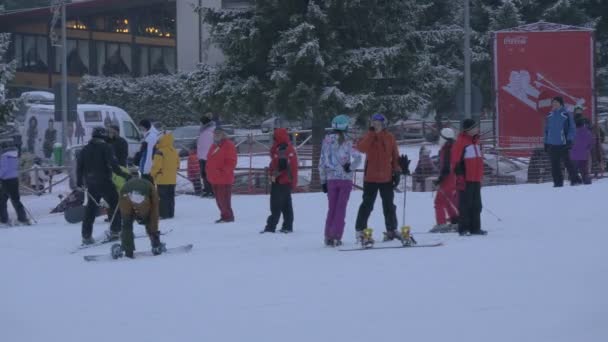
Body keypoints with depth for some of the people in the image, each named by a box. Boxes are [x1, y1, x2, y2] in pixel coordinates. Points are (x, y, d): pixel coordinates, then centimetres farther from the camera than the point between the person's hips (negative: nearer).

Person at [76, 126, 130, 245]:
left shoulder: (85, 149, 10)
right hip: (104, 182, -6)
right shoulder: (105, 147, -8)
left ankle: (86, 236, 9)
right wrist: (124, 175, -13)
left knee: (90, 208, 12)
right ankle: (114, 231, -3)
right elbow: (113, 164, -17)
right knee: (116, 205, 4)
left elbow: (79, 166, 12)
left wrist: (79, 181, 23)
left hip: (90, 184, 6)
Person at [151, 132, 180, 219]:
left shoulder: (160, 152, -16)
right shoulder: (174, 152, 8)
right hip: (172, 179, 7)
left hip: (162, 179, -7)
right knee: (170, 197, 13)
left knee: (162, 197, -3)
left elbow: (156, 166, -17)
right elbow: (177, 165, 16)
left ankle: (163, 214, -5)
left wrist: (152, 174, -2)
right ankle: (170, 213, 17)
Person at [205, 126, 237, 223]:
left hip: (224, 179, -9)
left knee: (224, 199, -10)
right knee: (219, 199, 12)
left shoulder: (228, 145, -8)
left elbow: (231, 162, -14)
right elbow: (210, 161, 25)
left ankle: (228, 216, -3)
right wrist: (208, 170, 11)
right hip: (214, 179, 9)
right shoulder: (214, 146, 19)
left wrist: (223, 171, -21)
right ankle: (224, 216, 19)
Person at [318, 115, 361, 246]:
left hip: (331, 179, 3)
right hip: (345, 179, -3)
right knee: (341, 209, 3)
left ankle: (328, 237, 10)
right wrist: (350, 168, -4)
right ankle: (336, 237, -2)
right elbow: (357, 157, -20)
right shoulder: (347, 141, -7)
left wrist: (323, 181, 11)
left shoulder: (326, 141, 3)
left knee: (331, 209, 13)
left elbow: (321, 162, 5)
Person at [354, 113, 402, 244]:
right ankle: (360, 231, -2)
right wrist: (371, 133, -20)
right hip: (371, 178, -3)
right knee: (367, 204, -5)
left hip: (387, 178, 3)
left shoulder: (389, 138, 5)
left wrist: (397, 171, 4)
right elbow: (361, 148, -20)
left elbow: (395, 156, 10)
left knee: (389, 205, 13)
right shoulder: (369, 137, -1)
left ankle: (391, 230, 25)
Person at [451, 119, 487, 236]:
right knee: (465, 204, -5)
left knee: (476, 205, 9)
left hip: (476, 179, 8)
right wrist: (459, 176, -18)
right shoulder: (460, 142, -8)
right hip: (466, 180, -8)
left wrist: (480, 177, 23)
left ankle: (475, 228, 13)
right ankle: (463, 228, -2)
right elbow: (455, 161, -13)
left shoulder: (475, 141, 18)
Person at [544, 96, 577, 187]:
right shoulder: (550, 116, 11)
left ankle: (574, 180, 4)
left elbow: (572, 129, -3)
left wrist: (569, 140, -11)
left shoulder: (566, 115, -3)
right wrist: (546, 142, 14)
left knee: (567, 162, -4)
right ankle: (557, 182, 11)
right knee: (554, 165, 5)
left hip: (563, 144, -5)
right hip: (552, 145, 5)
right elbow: (546, 130, 18)